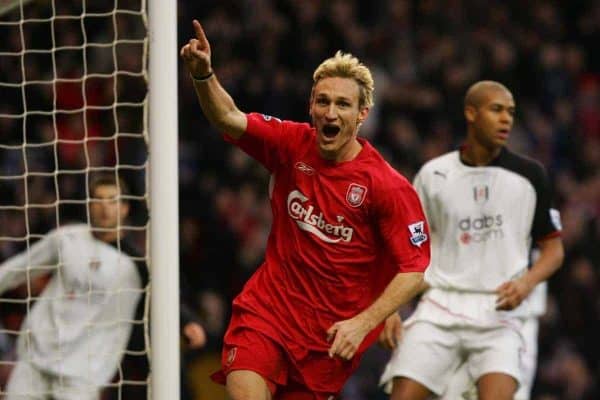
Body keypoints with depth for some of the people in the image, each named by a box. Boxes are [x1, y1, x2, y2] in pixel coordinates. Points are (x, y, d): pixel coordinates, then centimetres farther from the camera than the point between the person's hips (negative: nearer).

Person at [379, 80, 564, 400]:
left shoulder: (529, 176, 4)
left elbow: (553, 248, 9)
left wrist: (527, 282, -12)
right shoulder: (434, 175, 6)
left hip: (499, 311, -1)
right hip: (440, 306, 1)